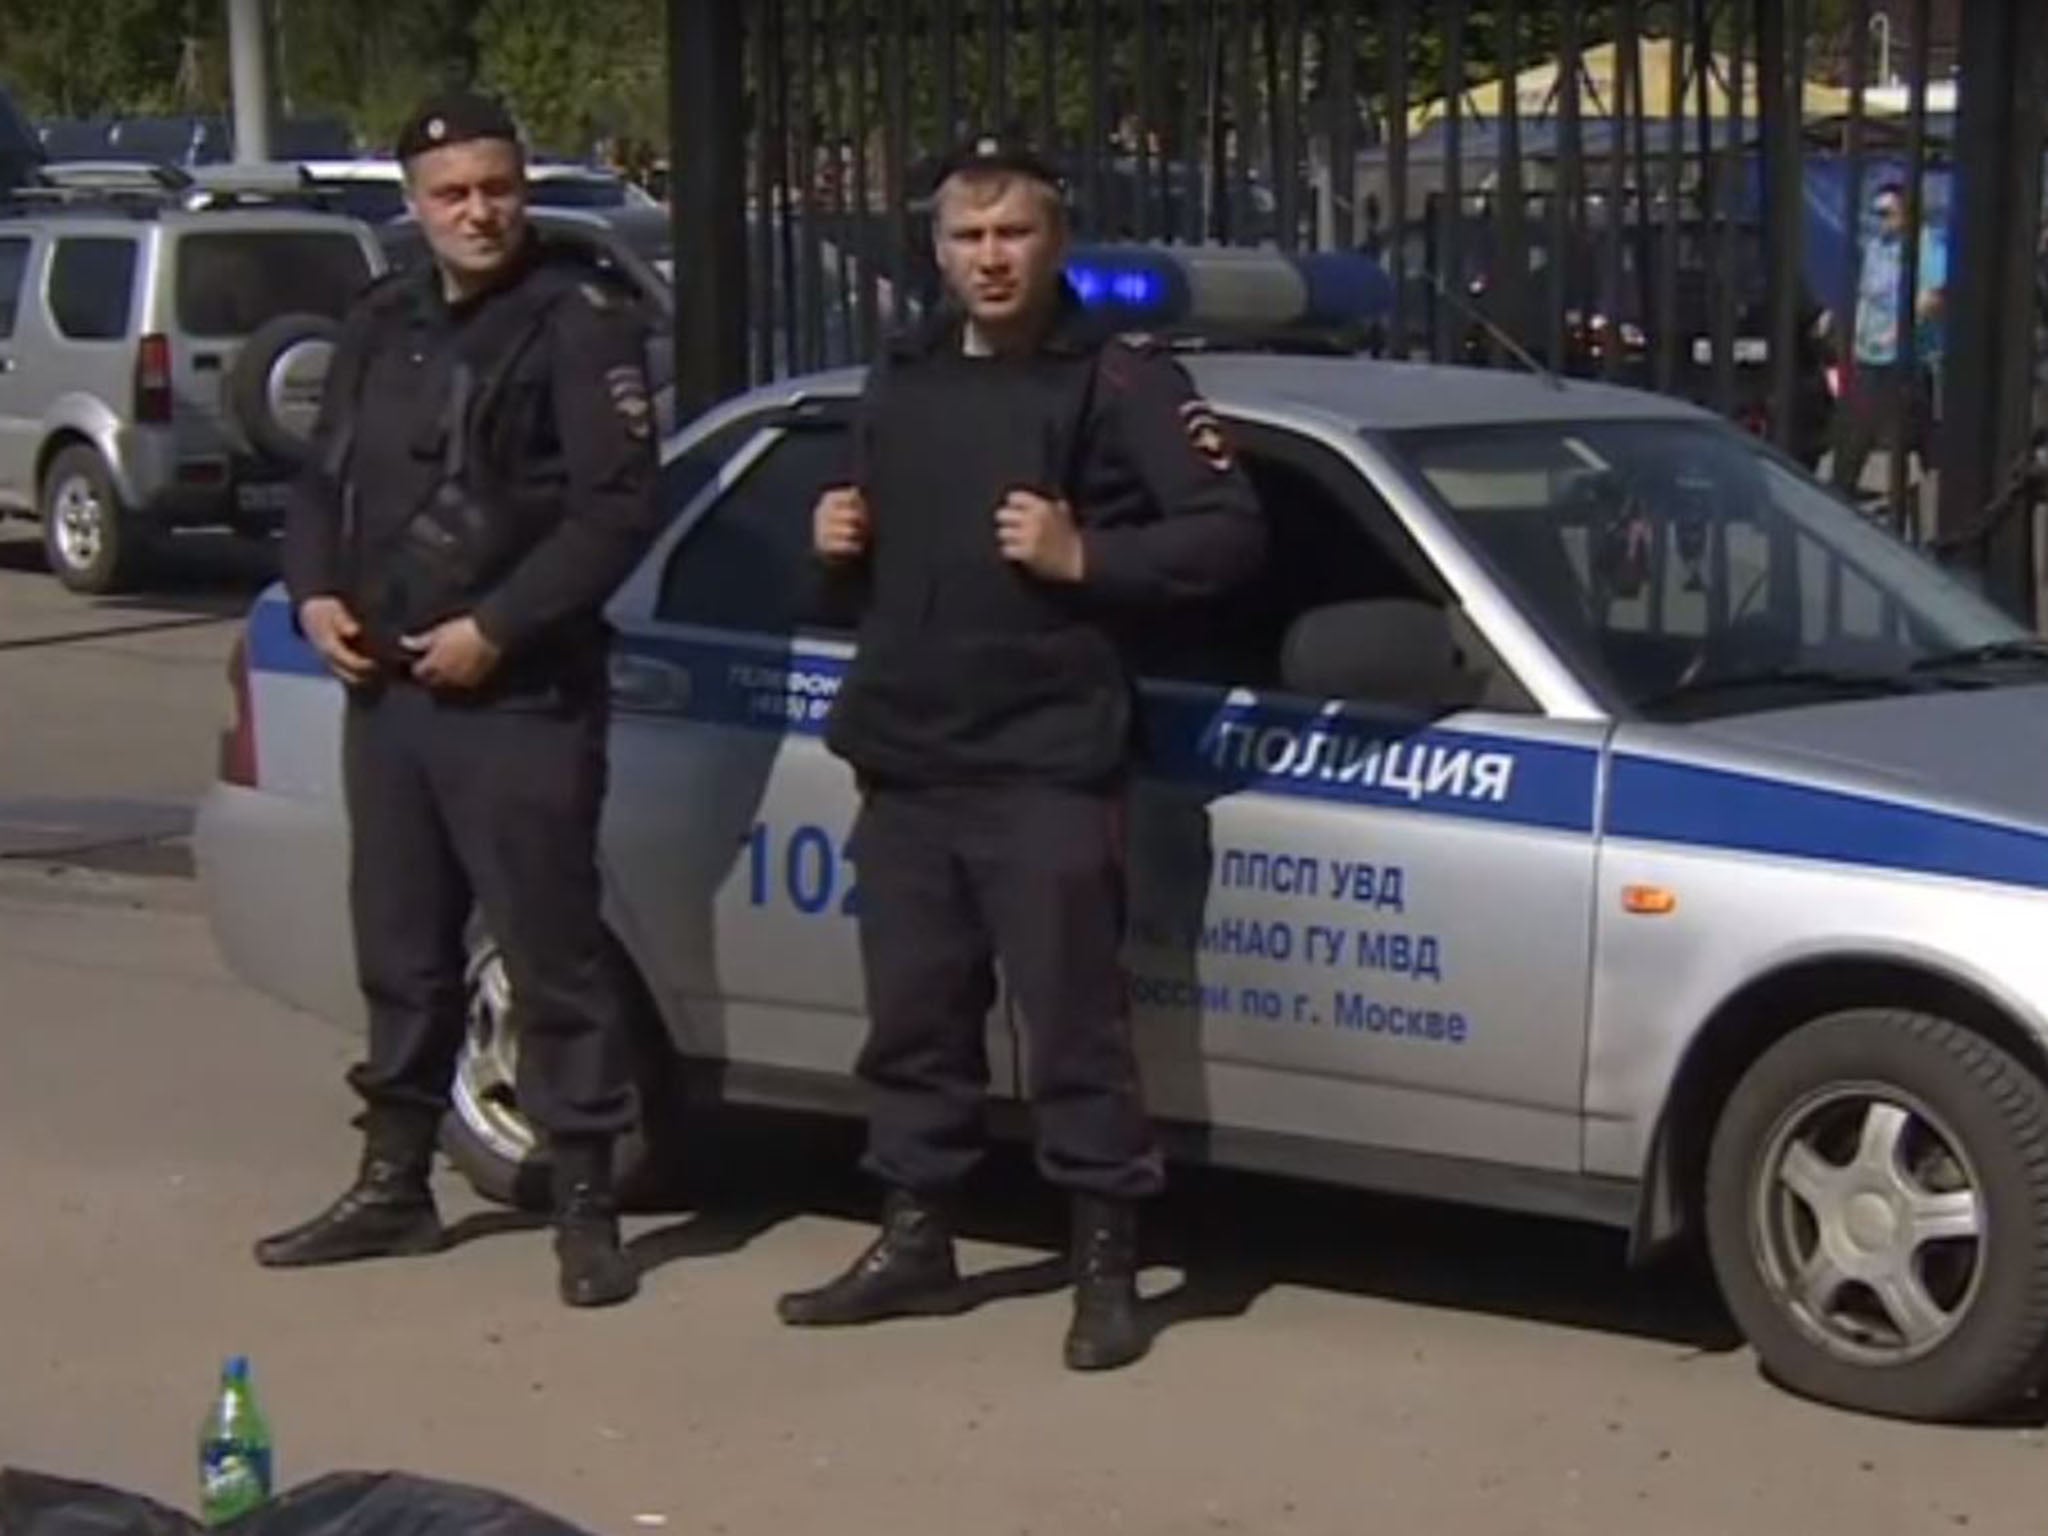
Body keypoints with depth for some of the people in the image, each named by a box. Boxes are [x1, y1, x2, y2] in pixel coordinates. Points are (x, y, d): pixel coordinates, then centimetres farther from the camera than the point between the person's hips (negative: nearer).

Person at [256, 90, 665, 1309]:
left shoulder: (580, 325, -6)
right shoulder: (383, 327, 16)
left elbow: (619, 510, -14)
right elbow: (323, 485, 22)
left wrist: (494, 628, -18)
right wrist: (316, 595, 3)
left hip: (521, 700, -7)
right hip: (384, 693, 7)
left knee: (553, 956, -4)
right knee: (402, 952, 15)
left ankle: (587, 1206, 3)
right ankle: (394, 1186, 26)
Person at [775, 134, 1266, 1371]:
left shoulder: (1121, 379, -4)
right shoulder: (903, 381, 18)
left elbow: (1231, 533, -11)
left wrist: (1084, 556, -19)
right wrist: (839, 547, 7)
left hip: (1047, 768, -6)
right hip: (903, 764, 7)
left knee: (1076, 1024, -4)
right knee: (914, 1020, 13)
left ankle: (1108, 1266, 5)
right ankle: (916, 1244, 25)